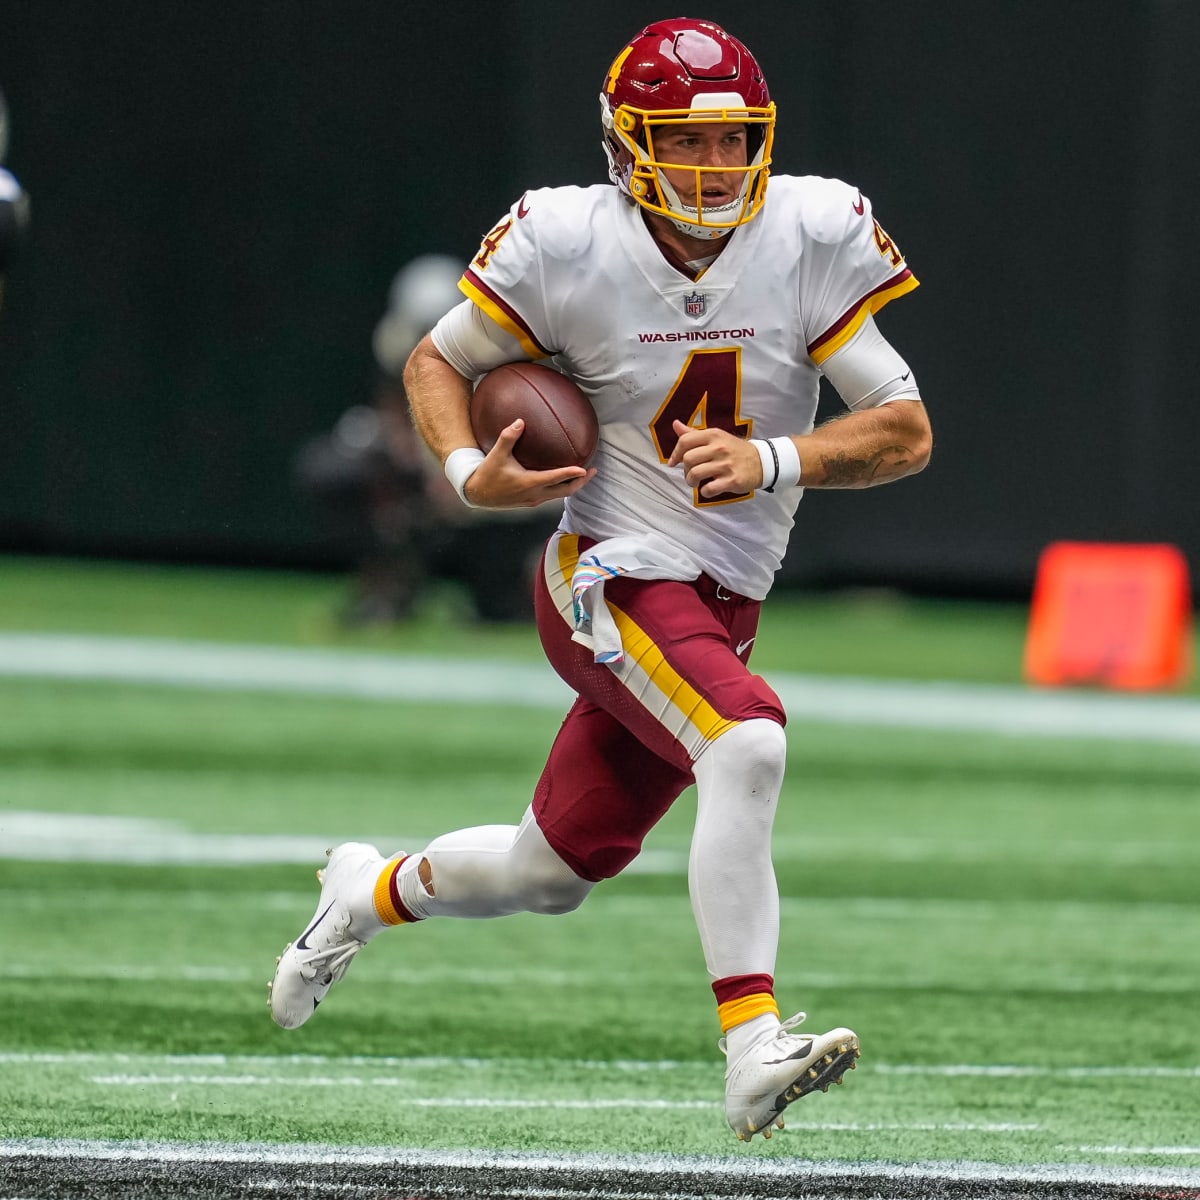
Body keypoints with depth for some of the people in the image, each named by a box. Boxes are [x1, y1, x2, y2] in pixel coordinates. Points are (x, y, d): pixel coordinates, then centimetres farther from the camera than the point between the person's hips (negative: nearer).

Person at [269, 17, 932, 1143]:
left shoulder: (812, 235, -8)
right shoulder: (573, 247, -12)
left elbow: (906, 432, -7)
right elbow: (438, 360, 5)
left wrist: (773, 463, -24)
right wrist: (472, 471, -15)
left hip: (722, 607, 5)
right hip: (613, 577, -5)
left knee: (554, 871, 17)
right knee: (747, 745, -32)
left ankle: (373, 893, 46)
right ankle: (752, 1054, -35)